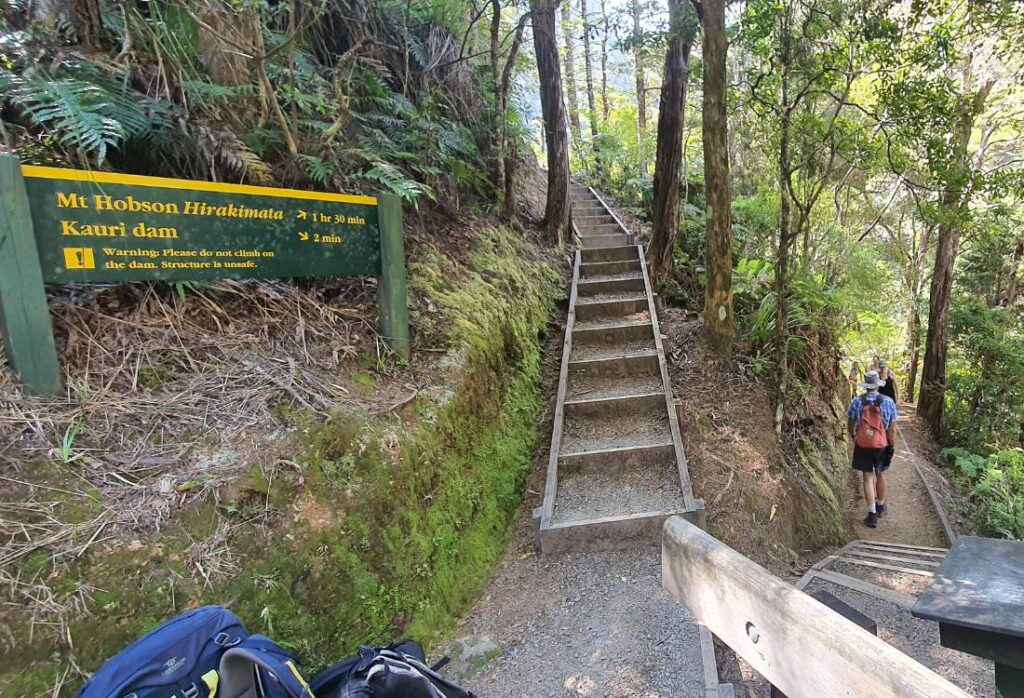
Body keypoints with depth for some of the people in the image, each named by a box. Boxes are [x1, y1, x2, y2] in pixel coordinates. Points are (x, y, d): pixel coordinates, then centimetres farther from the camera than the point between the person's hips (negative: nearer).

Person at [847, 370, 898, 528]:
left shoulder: (856, 401, -10)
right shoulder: (888, 402, -10)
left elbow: (850, 425, 0)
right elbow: (892, 429, -7)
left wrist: (853, 437, 20)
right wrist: (892, 447, 2)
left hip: (862, 446, -1)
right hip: (882, 445, 1)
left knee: (868, 478, 5)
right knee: (880, 475, 20)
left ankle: (872, 514, 3)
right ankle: (880, 506, 39)